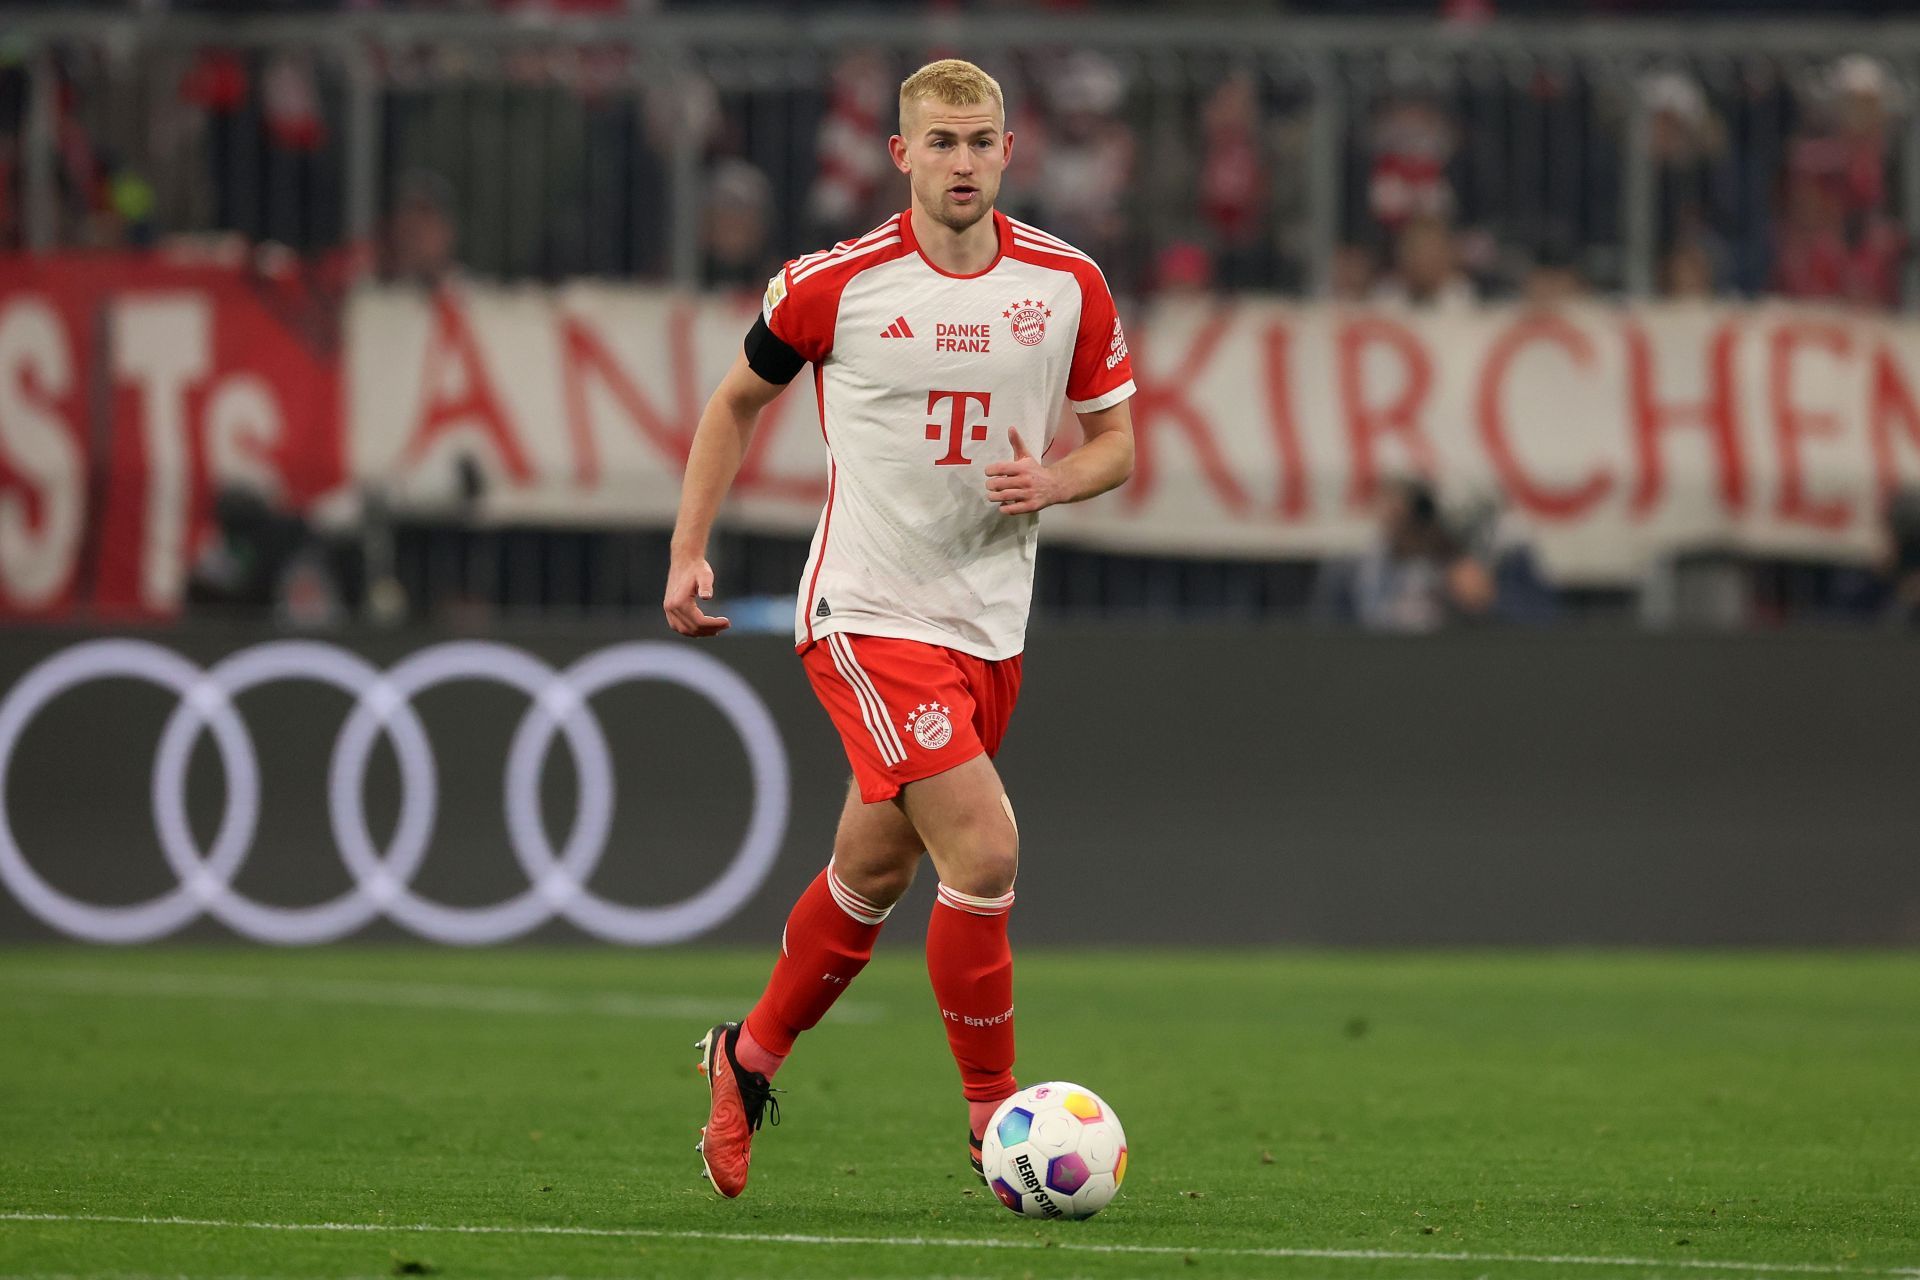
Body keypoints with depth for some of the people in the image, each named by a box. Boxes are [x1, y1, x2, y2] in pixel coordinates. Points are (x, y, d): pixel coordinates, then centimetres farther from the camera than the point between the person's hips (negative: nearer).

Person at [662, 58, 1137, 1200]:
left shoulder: (1069, 285, 0)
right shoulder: (833, 284, -8)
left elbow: (1116, 441, 10)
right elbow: (740, 401, 8)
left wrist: (1051, 483, -12)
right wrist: (690, 551, 3)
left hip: (991, 624, 5)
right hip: (869, 614, -5)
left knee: (873, 877, 16)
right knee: (985, 848, -18)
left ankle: (748, 1061, 39)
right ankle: (993, 1115, -6)